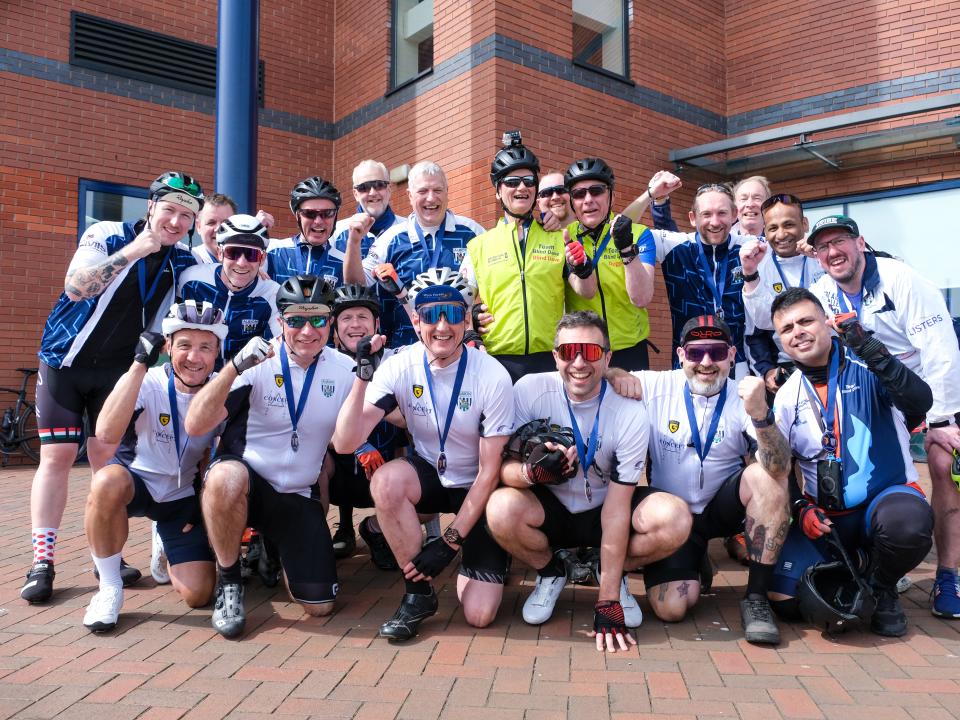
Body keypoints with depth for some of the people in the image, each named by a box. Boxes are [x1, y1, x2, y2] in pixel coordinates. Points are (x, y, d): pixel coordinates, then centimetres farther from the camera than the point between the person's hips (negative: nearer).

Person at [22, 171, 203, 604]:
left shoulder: (183, 263, -2)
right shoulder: (106, 235, -13)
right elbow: (75, 287, -26)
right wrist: (132, 250, -32)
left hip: (118, 370, 3)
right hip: (64, 361, -2)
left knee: (107, 458, 4)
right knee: (57, 456, -3)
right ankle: (42, 563, 4)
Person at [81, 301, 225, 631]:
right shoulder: (147, 382, -20)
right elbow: (106, 433, -38)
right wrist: (140, 364, -41)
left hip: (184, 496, 2)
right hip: (135, 480, -2)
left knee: (198, 594, -10)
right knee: (108, 482, -39)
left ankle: (167, 550, 26)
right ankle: (109, 588, -15)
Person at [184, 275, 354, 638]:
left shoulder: (345, 370, -4)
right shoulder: (258, 363, -14)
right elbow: (195, 425, -23)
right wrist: (235, 366, -36)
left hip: (300, 495, 3)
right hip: (244, 479, -3)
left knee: (319, 606, -4)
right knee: (226, 475, -40)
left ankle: (271, 547, 27)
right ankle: (228, 580, -12)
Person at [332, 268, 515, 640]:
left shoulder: (492, 377, -22)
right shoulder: (400, 367, -16)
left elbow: (489, 471, -16)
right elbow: (345, 443, -24)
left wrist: (450, 542, -17)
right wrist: (363, 375, -36)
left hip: (477, 489, -2)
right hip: (429, 474, 2)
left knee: (479, 615, -13)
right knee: (385, 480, -34)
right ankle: (417, 594, -11)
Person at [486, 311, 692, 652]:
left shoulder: (630, 412, -19)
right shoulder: (529, 390, -17)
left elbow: (617, 508, -20)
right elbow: (504, 467, -16)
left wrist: (608, 602, -21)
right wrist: (533, 471, -42)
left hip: (603, 513, 0)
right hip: (549, 509, 0)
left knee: (675, 518, -28)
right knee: (501, 509, -33)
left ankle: (613, 577, 6)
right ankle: (550, 573, 3)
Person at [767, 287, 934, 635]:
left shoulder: (865, 367, -5)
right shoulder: (786, 397, 4)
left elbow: (920, 403, -24)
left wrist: (870, 348, -30)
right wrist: (800, 509, -7)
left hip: (886, 496, -2)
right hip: (824, 516, 3)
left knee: (907, 521, -38)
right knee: (785, 600, -13)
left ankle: (882, 588, -3)